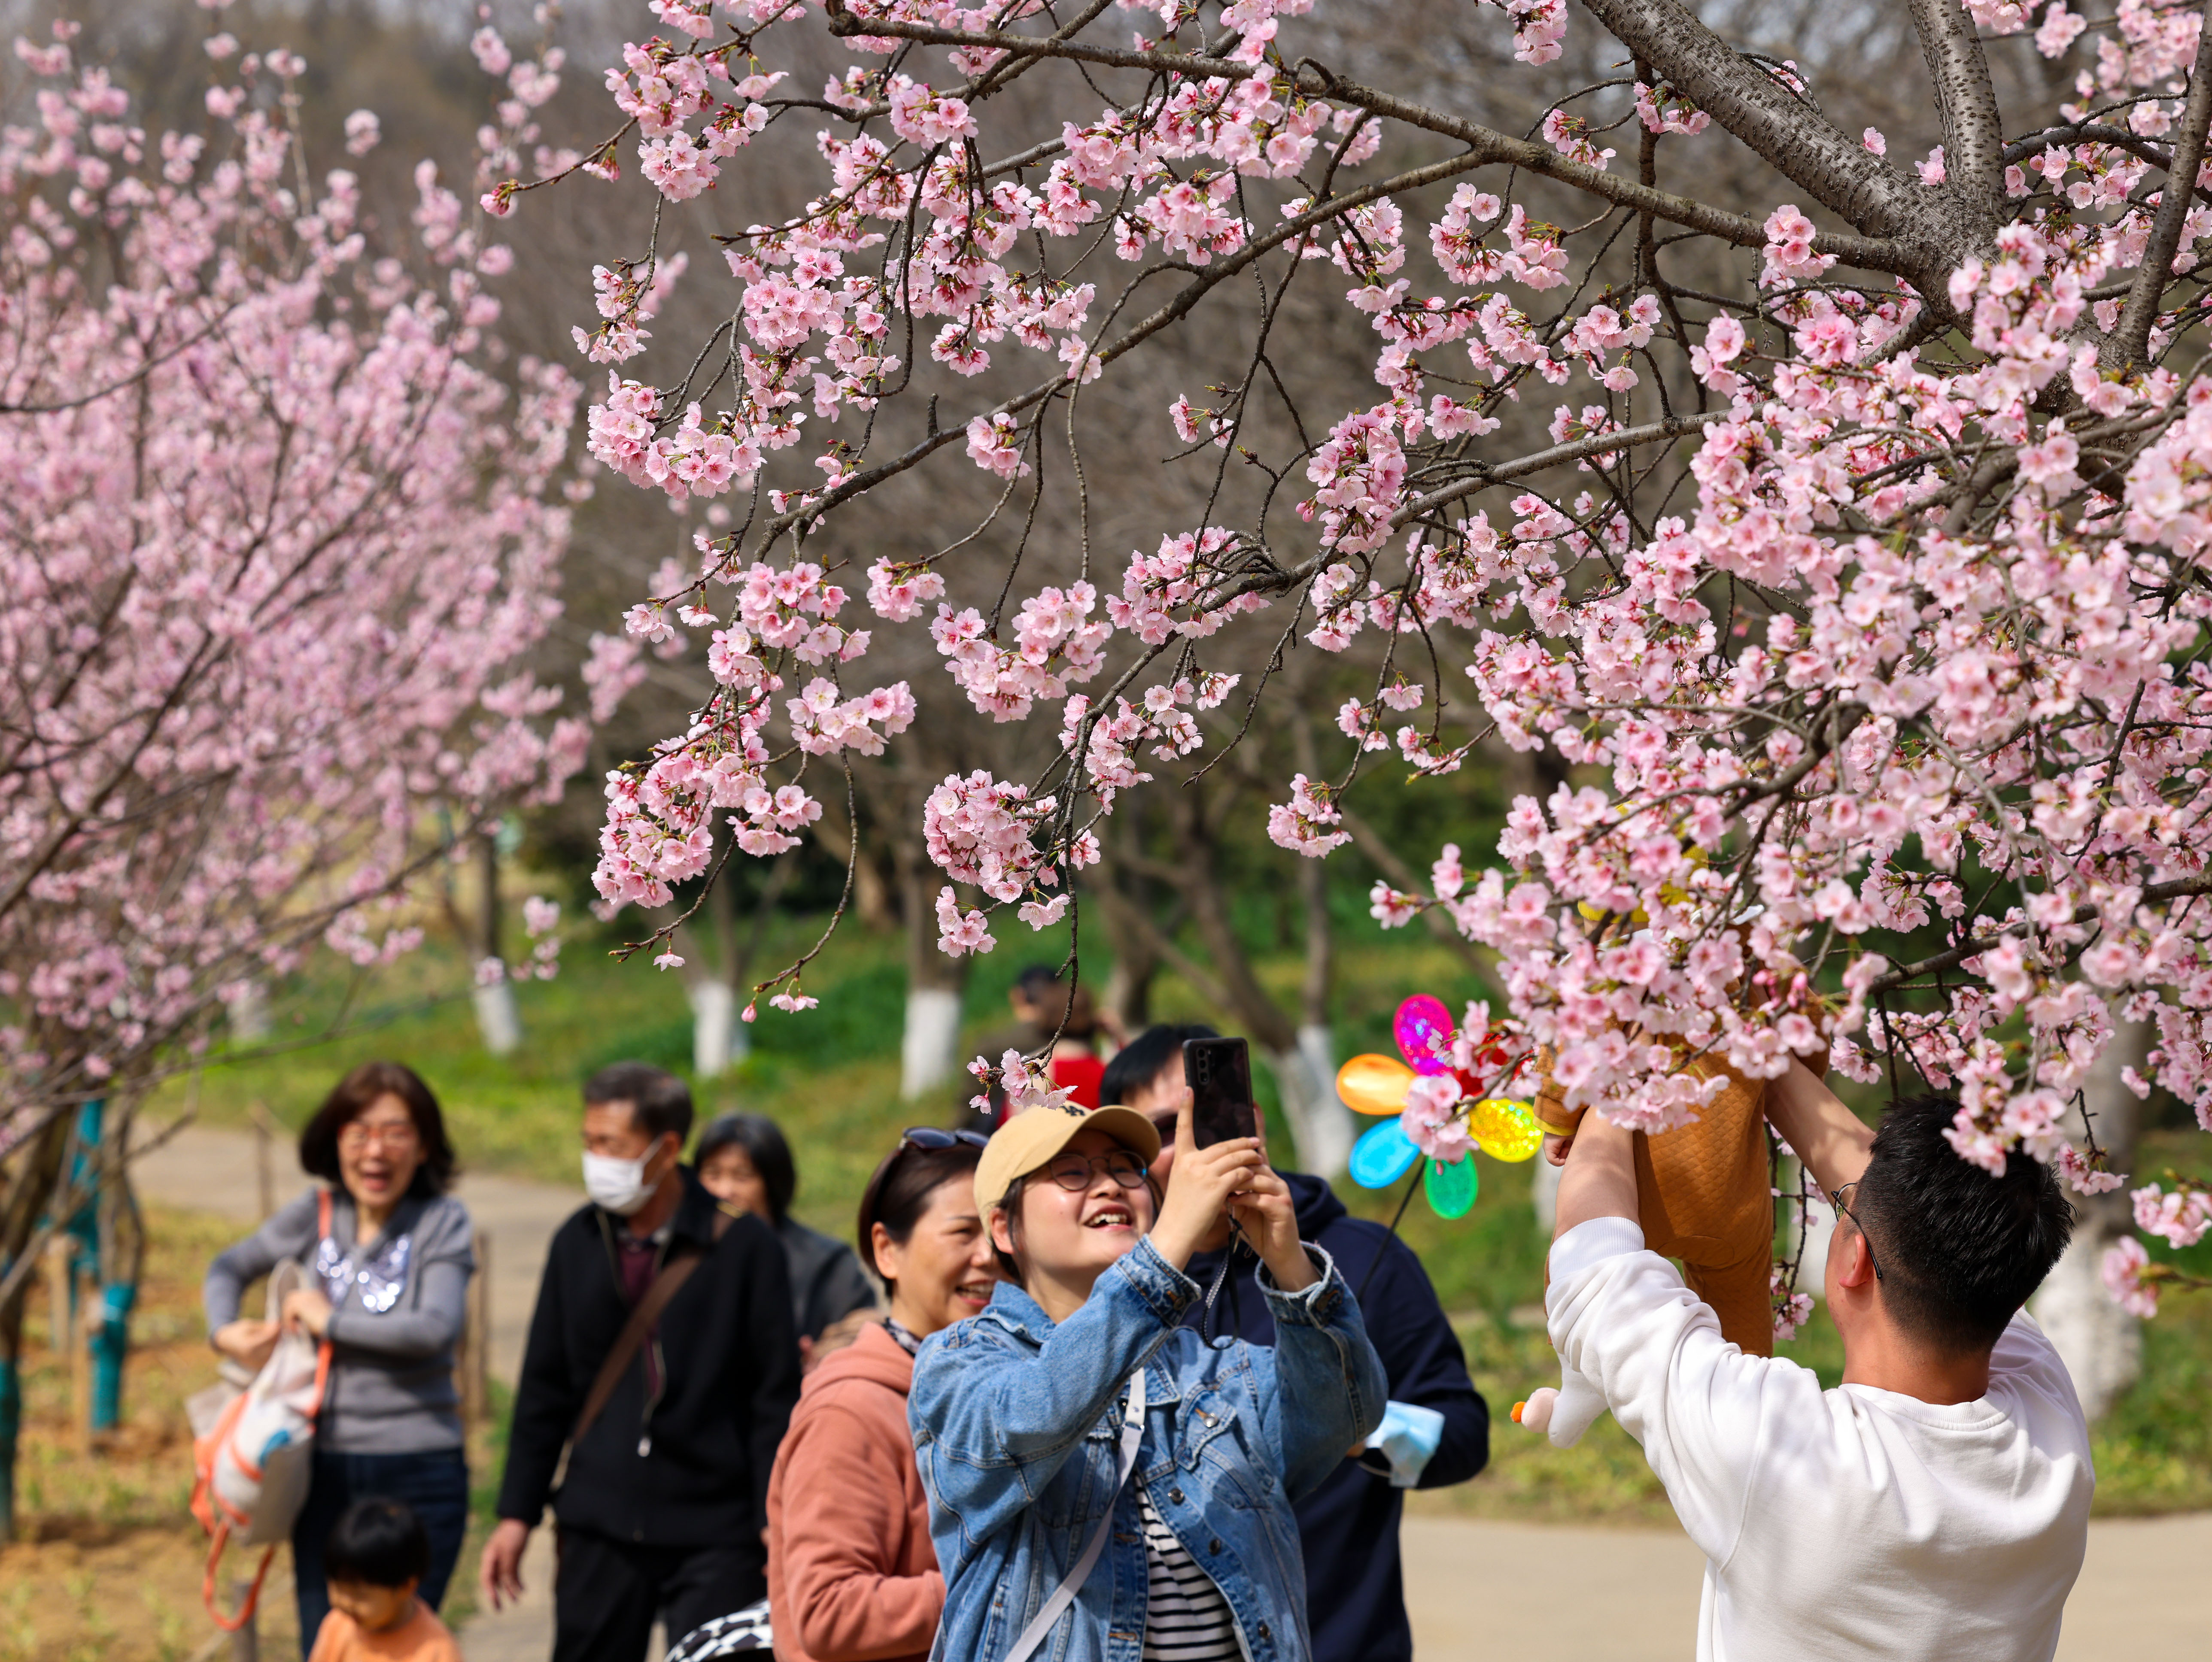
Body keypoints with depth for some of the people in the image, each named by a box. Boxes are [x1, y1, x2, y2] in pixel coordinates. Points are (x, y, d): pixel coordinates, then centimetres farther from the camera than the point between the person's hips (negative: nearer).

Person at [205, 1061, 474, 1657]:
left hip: (417, 1474, -4)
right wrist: (225, 1330, 2)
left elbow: (436, 1328, -21)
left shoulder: (442, 1222, -6)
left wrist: (330, 1322, -11)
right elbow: (230, 1268, 22)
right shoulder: (317, 1214, 6)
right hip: (326, 1472, 4)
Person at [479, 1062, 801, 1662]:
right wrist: (517, 1513, 11)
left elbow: (776, 1398, -3)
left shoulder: (742, 1247, -5)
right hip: (599, 1532, 4)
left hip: (714, 1540, -4)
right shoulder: (577, 1244, 7)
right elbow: (545, 1389, 14)